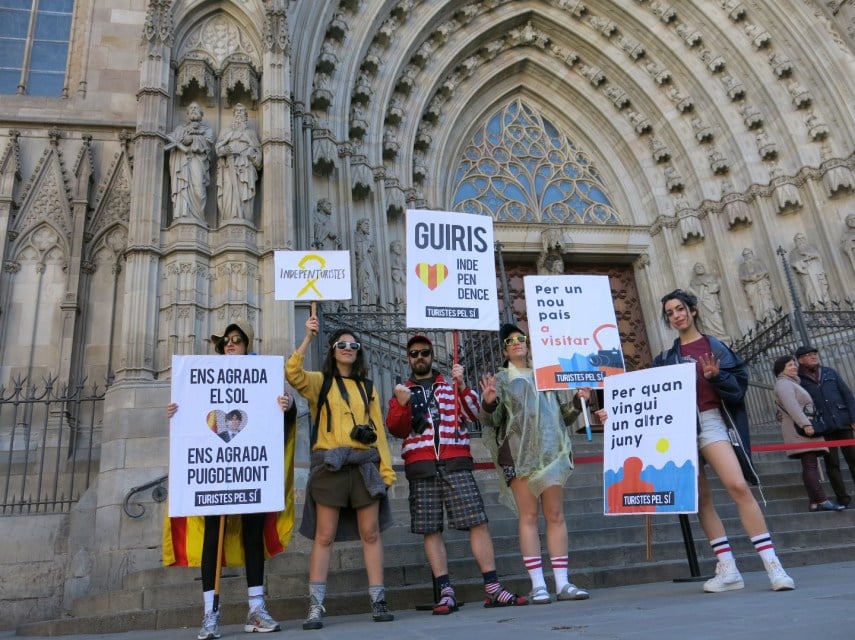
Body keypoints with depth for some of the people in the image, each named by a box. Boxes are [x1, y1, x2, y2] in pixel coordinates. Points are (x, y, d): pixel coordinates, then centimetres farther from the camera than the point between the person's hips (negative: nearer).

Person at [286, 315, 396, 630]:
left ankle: (378, 601, 10)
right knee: (324, 536, -1)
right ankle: (315, 606, 5)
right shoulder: (320, 382, 8)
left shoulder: (367, 388, 18)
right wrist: (308, 337, -18)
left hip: (365, 465, 3)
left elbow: (378, 430, 15)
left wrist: (386, 468, 8)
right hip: (330, 465, -3)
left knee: (371, 534, 3)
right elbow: (292, 373, -13)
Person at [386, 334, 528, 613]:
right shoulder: (403, 391, 17)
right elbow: (397, 429, 5)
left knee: (478, 521, -6)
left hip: (455, 463, 0)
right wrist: (401, 404, -13)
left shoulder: (451, 385, 17)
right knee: (431, 530, -1)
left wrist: (461, 385, -12)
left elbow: (472, 414, 2)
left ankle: (493, 589, -2)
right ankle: (445, 592, 4)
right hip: (421, 467, 1)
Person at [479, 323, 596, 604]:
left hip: (550, 452, 3)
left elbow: (562, 416, 23)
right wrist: (488, 403, -23)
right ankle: (538, 585, 1)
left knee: (556, 515, 2)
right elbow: (491, 420, -2)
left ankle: (562, 583, 7)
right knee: (528, 516, -4)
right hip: (519, 453, -3)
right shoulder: (501, 379, 8)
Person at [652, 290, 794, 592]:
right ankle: (728, 570, 7)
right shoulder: (665, 358, 15)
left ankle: (773, 566, -14)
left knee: (738, 486, -19)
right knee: (701, 499, 2)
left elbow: (738, 385, 1)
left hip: (710, 423, -3)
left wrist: (716, 376, -17)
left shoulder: (714, 347, 7)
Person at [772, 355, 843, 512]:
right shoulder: (784, 383, -7)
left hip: (802, 429, 11)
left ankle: (815, 502, 1)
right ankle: (822, 501, -20)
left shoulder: (791, 383, 28)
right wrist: (805, 424, -29)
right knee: (811, 465, -15)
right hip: (799, 429, -11)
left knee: (810, 465, 4)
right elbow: (791, 406, -21)